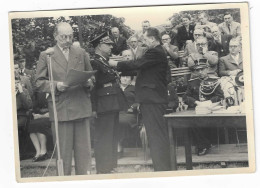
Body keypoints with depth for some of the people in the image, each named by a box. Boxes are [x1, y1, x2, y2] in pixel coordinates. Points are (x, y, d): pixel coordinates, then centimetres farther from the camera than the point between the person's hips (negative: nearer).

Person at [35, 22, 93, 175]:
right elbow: (39, 82, 3)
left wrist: (88, 82, -3)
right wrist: (55, 85, -14)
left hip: (81, 107, 3)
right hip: (60, 109, -2)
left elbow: (91, 76, 20)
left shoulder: (81, 53, 14)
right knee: (63, 150, 0)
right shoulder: (46, 55, 6)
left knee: (84, 148, 5)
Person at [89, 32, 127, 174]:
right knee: (103, 138, -4)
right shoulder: (94, 63, -12)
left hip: (113, 106, 10)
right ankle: (103, 170, 1)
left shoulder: (107, 62, 18)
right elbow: (93, 85, -17)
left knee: (113, 138, 15)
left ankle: (111, 167, 24)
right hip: (104, 107, -10)